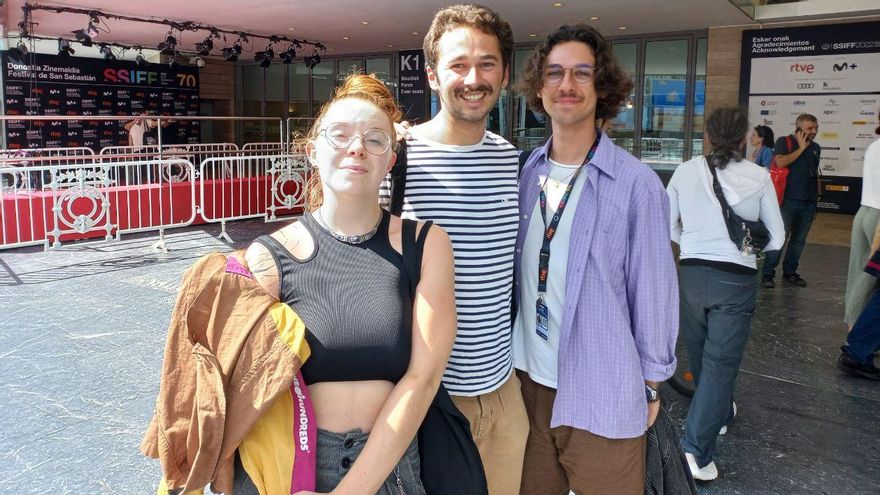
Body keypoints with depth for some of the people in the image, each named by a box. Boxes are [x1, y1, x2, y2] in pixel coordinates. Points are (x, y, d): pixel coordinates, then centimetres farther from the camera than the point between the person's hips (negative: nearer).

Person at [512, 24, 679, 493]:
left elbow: (653, 290, -7)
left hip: (602, 393, -4)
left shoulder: (636, 183, -12)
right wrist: (507, 357, 10)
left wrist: (651, 383, -2)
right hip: (526, 376, 4)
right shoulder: (526, 173, 0)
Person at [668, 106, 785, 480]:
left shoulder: (685, 171, -2)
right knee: (720, 361, 2)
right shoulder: (759, 177, -5)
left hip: (692, 273, 3)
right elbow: (776, 238, 2)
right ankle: (696, 448, -4)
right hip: (737, 279, -2)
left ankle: (719, 412, 45)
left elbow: (668, 227, 4)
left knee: (700, 353, 22)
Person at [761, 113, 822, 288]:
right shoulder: (784, 142, -1)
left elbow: (815, 173, 23)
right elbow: (780, 162, -18)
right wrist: (801, 148, -9)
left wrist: (817, 195, 17)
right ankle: (768, 274, -2)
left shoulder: (816, 147, 16)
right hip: (788, 200, -6)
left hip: (809, 201, 6)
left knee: (799, 239, 9)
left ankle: (790, 272, 20)